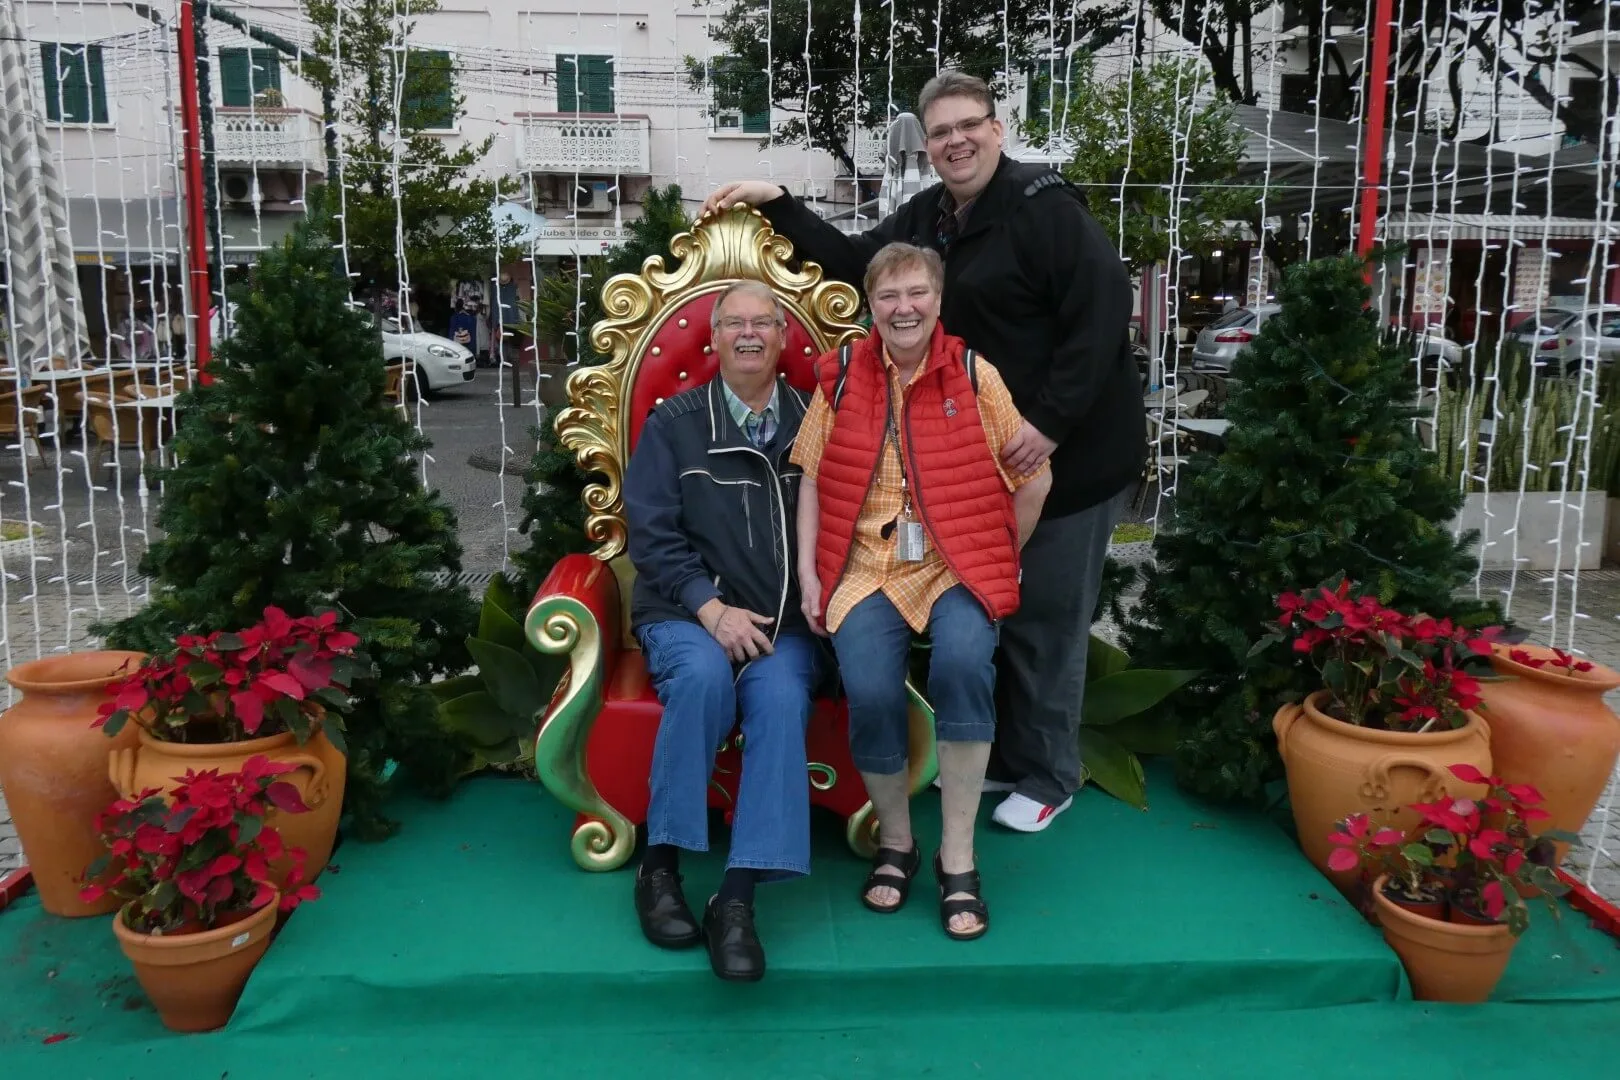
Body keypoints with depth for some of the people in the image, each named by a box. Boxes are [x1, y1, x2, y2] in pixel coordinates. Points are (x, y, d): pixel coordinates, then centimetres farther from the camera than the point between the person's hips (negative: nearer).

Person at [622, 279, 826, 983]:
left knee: (779, 696, -30)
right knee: (704, 675, -33)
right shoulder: (674, 423, 8)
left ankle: (737, 899, -28)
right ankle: (661, 864, -18)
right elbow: (652, 533, 0)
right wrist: (711, 609, -13)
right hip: (685, 614, -1)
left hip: (784, 624, 1)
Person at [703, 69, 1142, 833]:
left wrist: (1051, 421, -27)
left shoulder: (1041, 206, -15)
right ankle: (1003, 758, 34)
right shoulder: (927, 215, 9)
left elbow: (1102, 311, -23)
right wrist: (778, 205, 6)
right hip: (981, 454, 8)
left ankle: (1049, 778, 21)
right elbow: (852, 261, 16)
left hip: (1068, 450, -8)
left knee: (1046, 618, 3)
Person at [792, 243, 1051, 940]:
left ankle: (957, 857, -14)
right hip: (866, 568, 1)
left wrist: (999, 562, 8)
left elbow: (1035, 479, 8)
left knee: (963, 661, -32)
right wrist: (808, 573, 0)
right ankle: (895, 841, 3)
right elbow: (811, 478, 9)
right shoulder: (840, 376, 7)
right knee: (870, 691, -26)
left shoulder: (975, 375, 2)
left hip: (960, 566, -1)